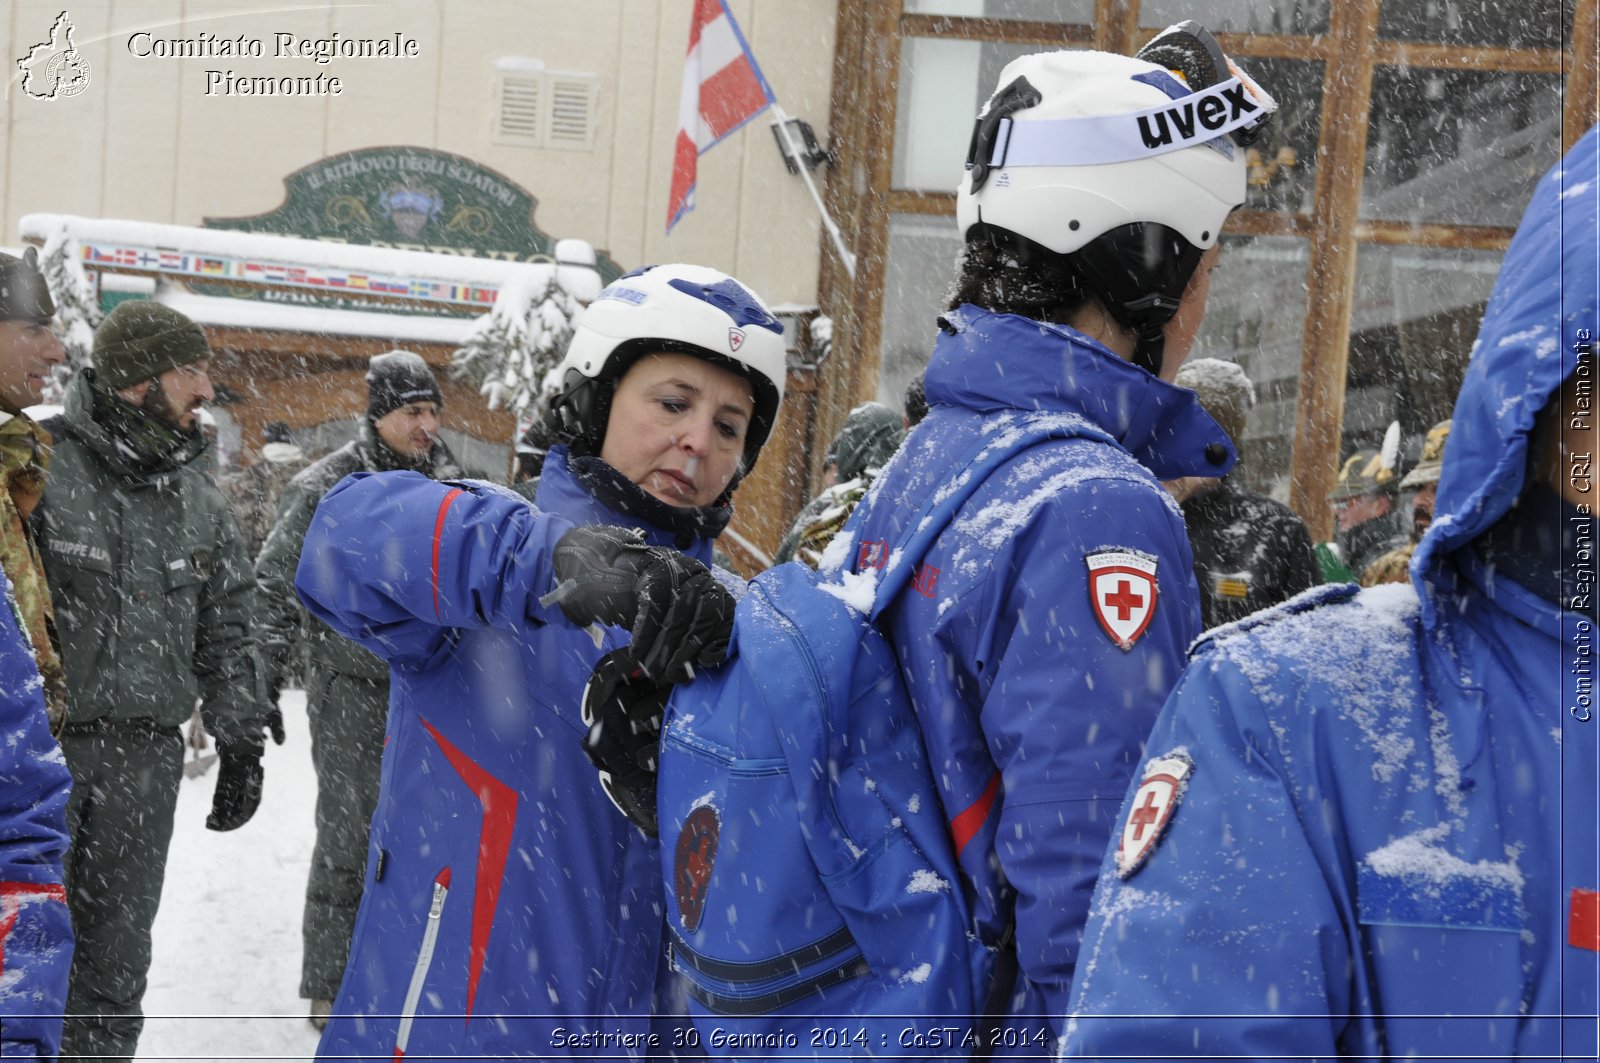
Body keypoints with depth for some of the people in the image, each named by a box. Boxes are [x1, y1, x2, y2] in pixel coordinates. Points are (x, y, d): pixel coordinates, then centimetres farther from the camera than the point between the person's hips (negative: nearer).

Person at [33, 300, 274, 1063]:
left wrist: (241, 741, 13)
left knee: (117, 957, 11)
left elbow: (226, 628, 17)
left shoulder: (198, 499, 11)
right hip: (39, 743, -5)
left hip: (145, 756, 5)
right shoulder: (40, 468, -10)